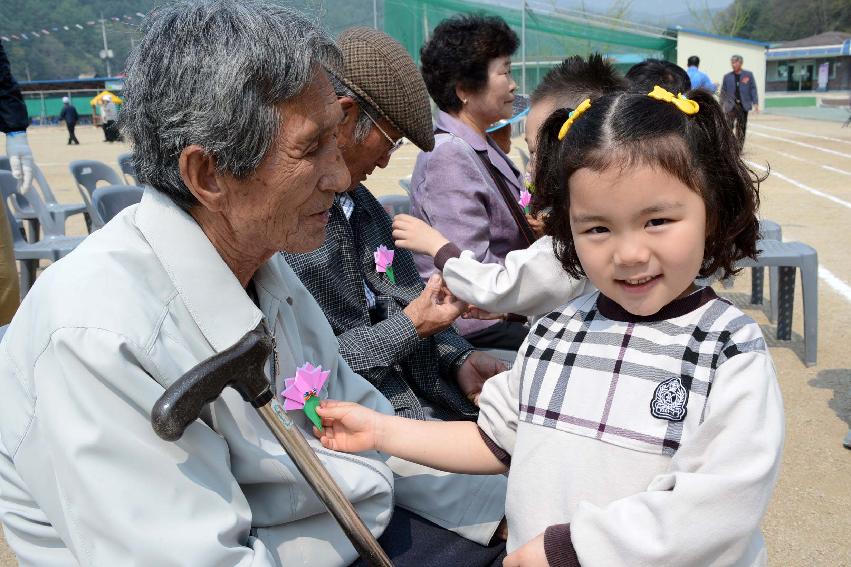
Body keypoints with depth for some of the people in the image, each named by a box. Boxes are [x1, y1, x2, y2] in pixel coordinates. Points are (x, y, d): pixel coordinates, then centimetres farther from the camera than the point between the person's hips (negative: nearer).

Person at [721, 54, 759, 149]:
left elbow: (753, 89, 3)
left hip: (743, 105, 1)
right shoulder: (727, 77, 5)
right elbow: (723, 92, 8)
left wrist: (755, 103, -4)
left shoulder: (748, 75, 3)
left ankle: (739, 148, 18)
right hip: (731, 105, -1)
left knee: (741, 129, 8)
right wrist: (721, 105, 4)